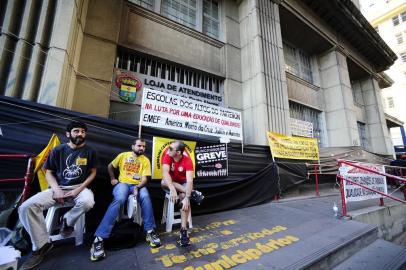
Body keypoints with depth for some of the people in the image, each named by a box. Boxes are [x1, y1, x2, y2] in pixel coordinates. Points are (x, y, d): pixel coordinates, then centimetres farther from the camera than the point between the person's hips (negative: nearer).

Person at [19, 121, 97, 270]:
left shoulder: (89, 151, -2)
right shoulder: (58, 150, 2)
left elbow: (93, 173, 1)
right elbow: (48, 173, 5)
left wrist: (78, 189, -11)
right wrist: (57, 190, -12)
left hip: (80, 187, -2)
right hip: (58, 187, 2)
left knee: (88, 202, -34)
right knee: (26, 207, -20)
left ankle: (67, 221, 0)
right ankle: (42, 245, -3)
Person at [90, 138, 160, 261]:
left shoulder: (146, 160, 4)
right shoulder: (123, 155, 6)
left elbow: (145, 179, -2)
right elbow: (110, 166, 21)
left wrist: (137, 187, -20)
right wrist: (112, 179, 10)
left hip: (138, 185, 0)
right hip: (122, 183, 0)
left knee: (145, 197, -33)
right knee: (119, 199, -34)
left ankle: (150, 231, -21)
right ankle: (99, 238, -28)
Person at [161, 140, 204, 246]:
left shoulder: (187, 160, -24)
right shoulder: (167, 157, -18)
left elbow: (189, 180, -31)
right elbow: (165, 173, -33)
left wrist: (187, 197, -42)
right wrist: (172, 189, -48)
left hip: (183, 184, -2)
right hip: (171, 183, 2)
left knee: (183, 196, -34)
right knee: (163, 182, -32)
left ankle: (183, 230, -23)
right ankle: (193, 192, -28)